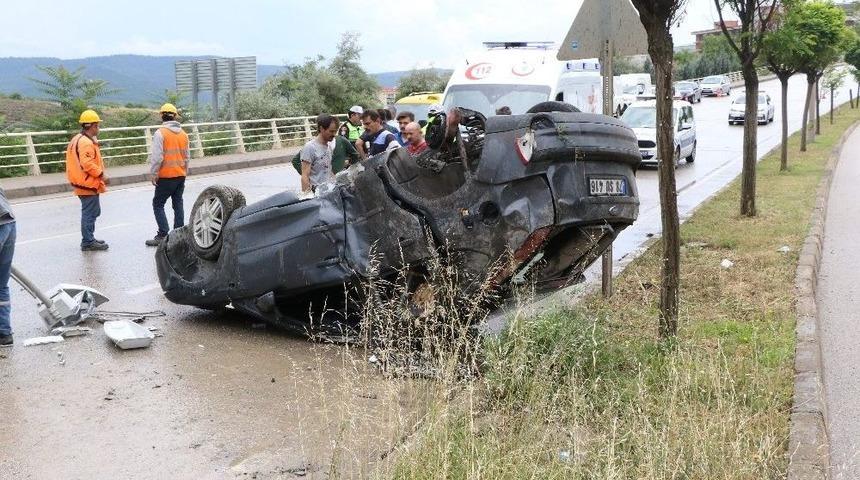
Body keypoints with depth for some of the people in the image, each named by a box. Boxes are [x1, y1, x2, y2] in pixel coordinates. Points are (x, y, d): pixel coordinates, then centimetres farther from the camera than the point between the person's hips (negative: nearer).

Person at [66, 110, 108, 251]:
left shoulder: (78, 139, 15)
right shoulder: (86, 142, -19)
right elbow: (87, 164, -26)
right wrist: (101, 174, -18)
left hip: (85, 183, 11)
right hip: (88, 183, -11)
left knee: (94, 211, 19)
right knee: (89, 213, -3)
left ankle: (89, 239, 27)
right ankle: (88, 242, 3)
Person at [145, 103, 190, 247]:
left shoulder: (160, 133, -13)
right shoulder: (183, 134, 7)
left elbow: (157, 157, -16)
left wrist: (153, 174, -7)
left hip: (166, 176, -6)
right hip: (181, 175, 6)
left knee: (158, 204, 2)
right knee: (178, 204, 12)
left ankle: (163, 235, -5)